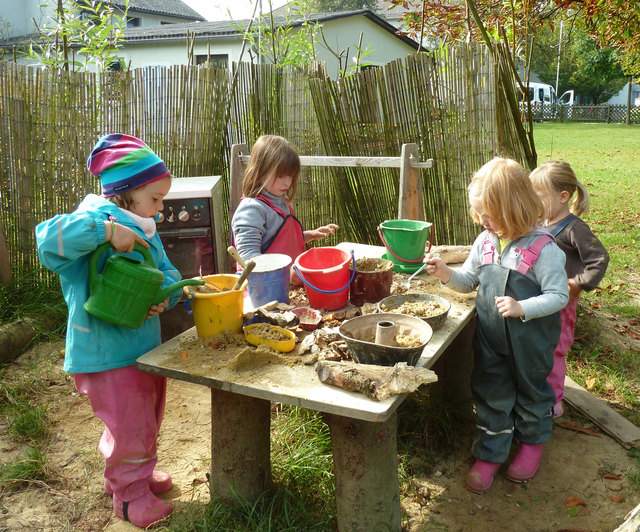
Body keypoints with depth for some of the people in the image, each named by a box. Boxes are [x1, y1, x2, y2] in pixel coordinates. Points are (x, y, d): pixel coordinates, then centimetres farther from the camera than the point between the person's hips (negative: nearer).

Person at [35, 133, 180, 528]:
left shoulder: (143, 230, 5)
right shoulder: (92, 227, -19)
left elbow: (167, 271, 8)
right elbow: (49, 239, -36)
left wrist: (165, 294, -14)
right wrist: (106, 230, -41)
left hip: (146, 346, 8)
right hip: (108, 356, -8)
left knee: (148, 419, 24)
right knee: (129, 426, 6)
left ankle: (138, 470, 48)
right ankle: (129, 492, 29)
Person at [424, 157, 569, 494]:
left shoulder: (543, 249, -21)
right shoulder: (485, 242, -3)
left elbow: (559, 296, -17)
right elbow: (469, 281, 8)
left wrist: (522, 308, -29)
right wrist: (446, 274, -11)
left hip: (529, 341, -4)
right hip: (490, 338, 4)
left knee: (531, 391, 20)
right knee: (490, 394, 13)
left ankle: (532, 441, 46)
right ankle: (490, 453, 30)